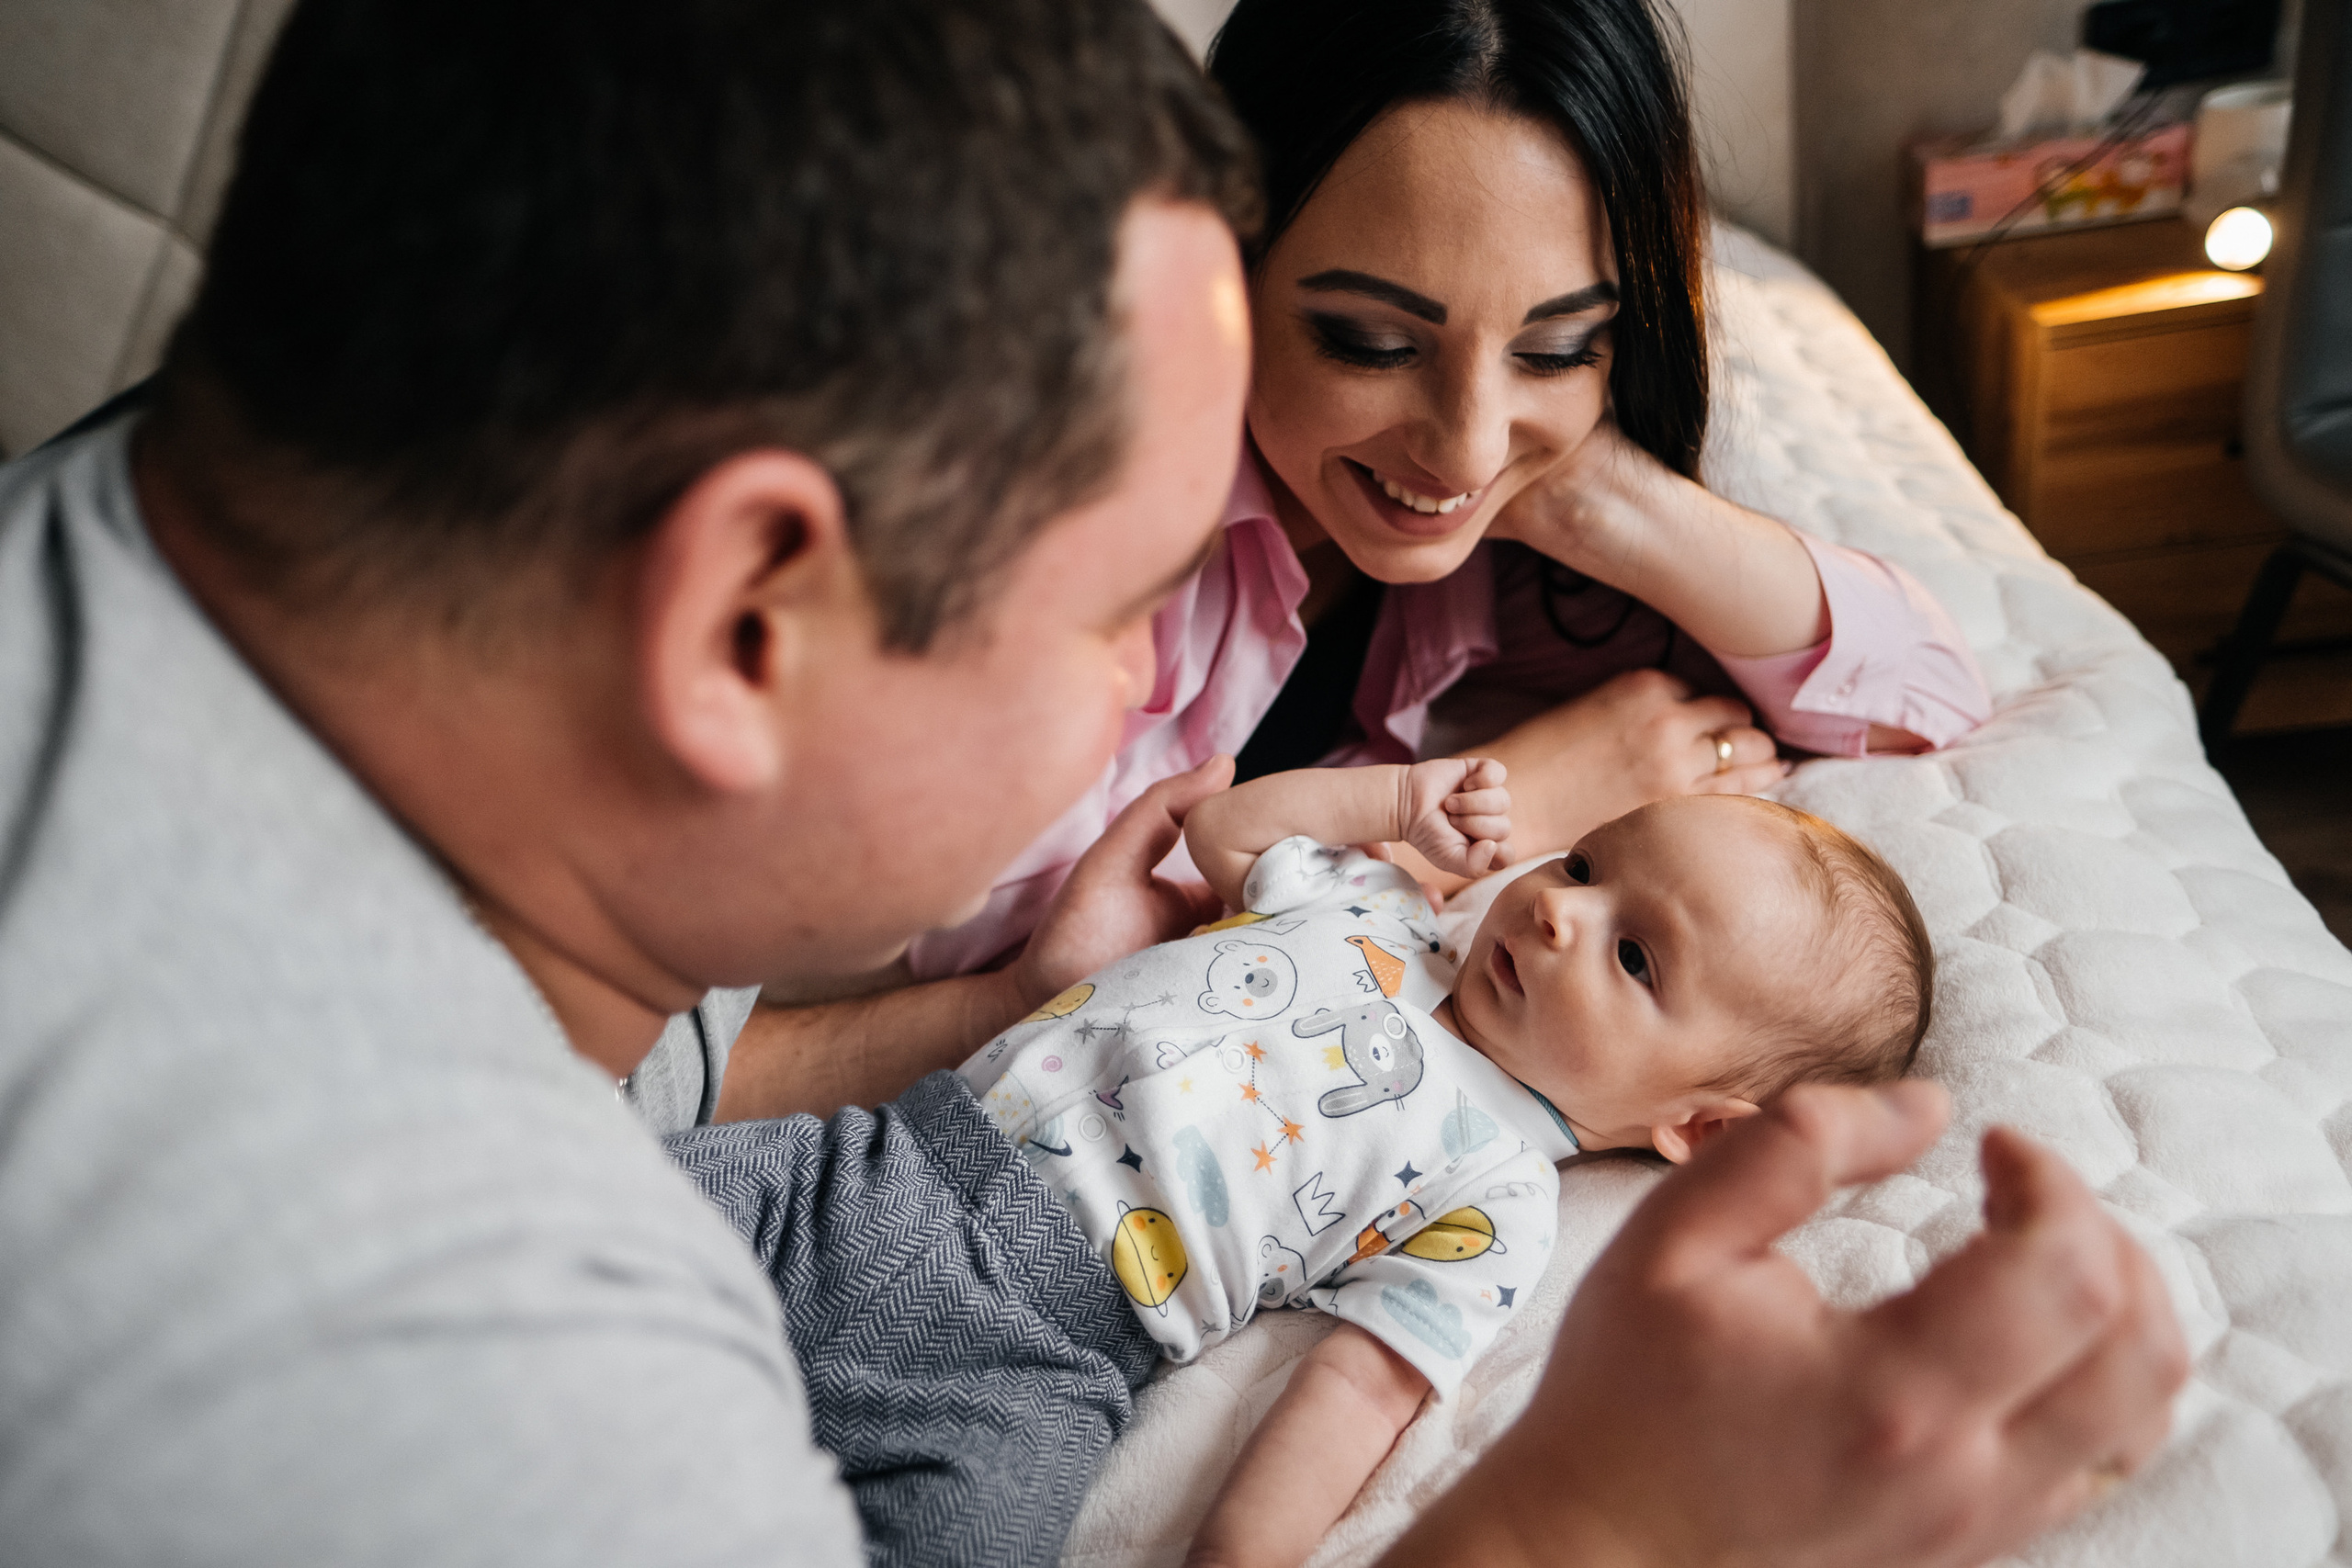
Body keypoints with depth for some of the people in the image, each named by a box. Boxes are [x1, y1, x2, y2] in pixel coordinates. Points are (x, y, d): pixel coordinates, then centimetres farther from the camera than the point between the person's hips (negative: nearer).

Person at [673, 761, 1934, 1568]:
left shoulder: (1492, 1198, -4)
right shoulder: (1376, 912, 14)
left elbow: (1359, 1382, -12)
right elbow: (1227, 825, 28)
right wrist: (1399, 796, 19)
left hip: (1011, 1358, -6)